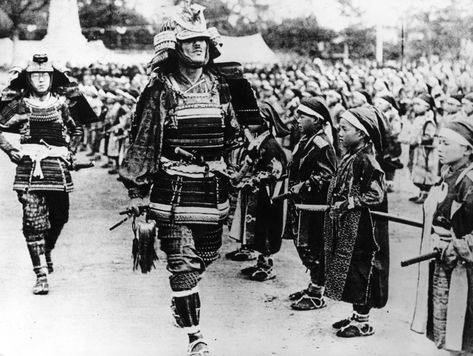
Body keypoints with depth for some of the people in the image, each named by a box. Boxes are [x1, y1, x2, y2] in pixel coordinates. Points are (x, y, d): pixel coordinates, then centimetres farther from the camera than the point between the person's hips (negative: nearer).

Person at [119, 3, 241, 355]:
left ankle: (182, 296, 44)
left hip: (213, 190, 5)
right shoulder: (160, 90, -6)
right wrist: (136, 189, -5)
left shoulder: (219, 86, 8)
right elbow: (141, 140, -4)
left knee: (207, 256, 15)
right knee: (183, 264, -5)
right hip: (172, 190, -5)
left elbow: (233, 136, 19)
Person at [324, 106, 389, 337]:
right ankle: (358, 315, 27)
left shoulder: (366, 161, -18)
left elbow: (375, 195, -21)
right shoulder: (349, 157, 10)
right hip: (348, 226, 9)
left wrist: (347, 204, -18)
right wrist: (335, 204, 7)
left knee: (359, 269, -1)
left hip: (360, 227, -9)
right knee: (350, 271, 15)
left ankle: (363, 323, 9)